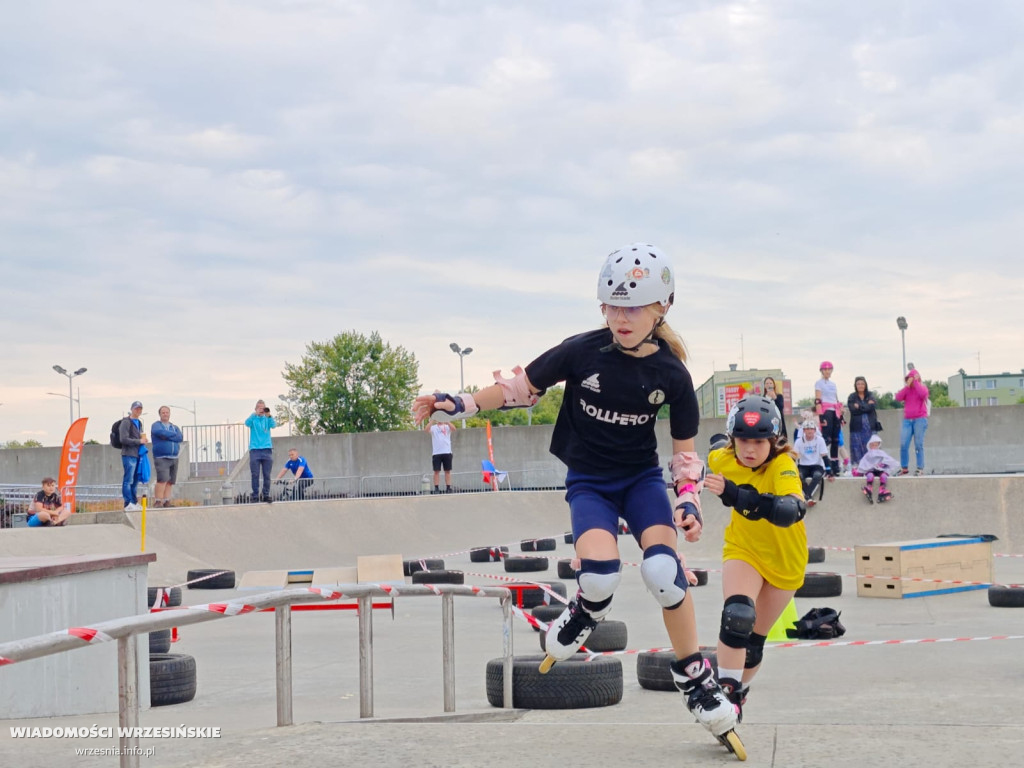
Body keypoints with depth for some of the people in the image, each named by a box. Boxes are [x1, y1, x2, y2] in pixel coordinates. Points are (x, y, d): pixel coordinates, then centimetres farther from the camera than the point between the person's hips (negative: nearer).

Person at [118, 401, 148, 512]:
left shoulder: (139, 422, 21)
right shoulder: (126, 422, -7)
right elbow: (124, 439, -15)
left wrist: (144, 439, 10)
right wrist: (139, 441, -14)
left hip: (138, 455, 9)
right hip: (129, 455, -9)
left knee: (135, 481, 12)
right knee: (128, 480, -8)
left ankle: (134, 502, 17)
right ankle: (128, 504, -9)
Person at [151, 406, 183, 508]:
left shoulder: (175, 427, 20)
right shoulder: (156, 425, 7)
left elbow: (180, 437, 0)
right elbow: (160, 432, -17)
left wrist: (166, 436, -8)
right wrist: (173, 435, -5)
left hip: (174, 458, 5)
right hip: (161, 458, -5)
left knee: (170, 481, 1)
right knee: (162, 479, -18)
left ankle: (166, 502, 4)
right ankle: (158, 502, -19)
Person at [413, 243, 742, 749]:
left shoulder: (671, 374, -10)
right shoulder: (582, 352, -15)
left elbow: (685, 449, 1)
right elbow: (522, 388, -2)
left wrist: (689, 499, -14)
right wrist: (458, 405, -9)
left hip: (641, 478, 1)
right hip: (588, 482, -1)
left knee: (663, 568, -25)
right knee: (600, 572, -28)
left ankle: (695, 679, -8)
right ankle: (584, 615, 11)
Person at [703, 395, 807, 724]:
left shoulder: (783, 466, -32)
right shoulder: (721, 461, -18)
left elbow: (791, 510, -53)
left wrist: (736, 494, -63)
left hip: (784, 560, -1)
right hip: (743, 551, 1)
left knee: (754, 641, 12)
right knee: (737, 616, -28)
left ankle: (738, 694, 39)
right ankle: (726, 694, -22)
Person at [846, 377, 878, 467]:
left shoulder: (871, 395, 12)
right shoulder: (852, 397, 7)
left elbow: (873, 406, -5)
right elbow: (853, 410, -8)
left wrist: (859, 406, -5)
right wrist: (867, 405, -5)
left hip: (870, 425, 1)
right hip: (857, 426, -1)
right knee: (857, 448, -7)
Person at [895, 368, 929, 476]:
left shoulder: (922, 388, 5)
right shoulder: (906, 390, 14)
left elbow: (923, 394, -19)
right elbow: (898, 397, -4)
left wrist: (916, 382, -11)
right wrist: (907, 385, -8)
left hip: (920, 419, -3)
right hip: (907, 420, 3)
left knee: (918, 445, -7)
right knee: (903, 445, -5)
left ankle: (920, 468, -5)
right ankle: (904, 468, 4)